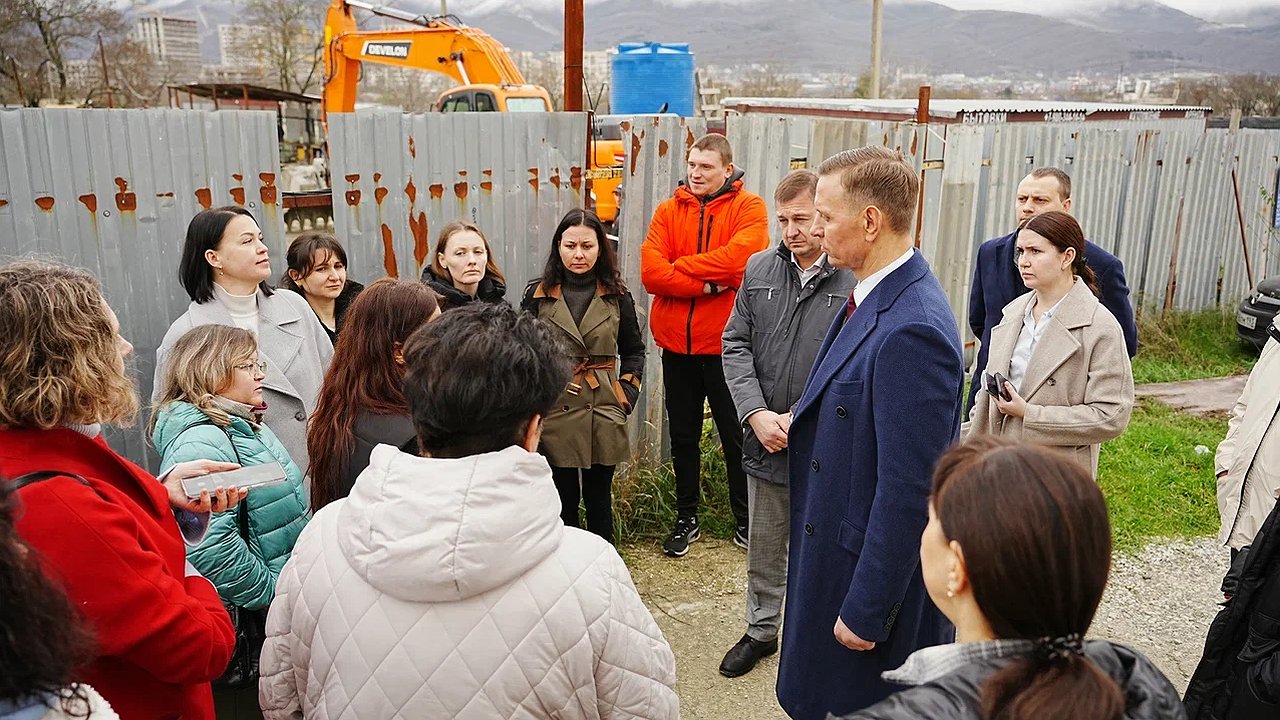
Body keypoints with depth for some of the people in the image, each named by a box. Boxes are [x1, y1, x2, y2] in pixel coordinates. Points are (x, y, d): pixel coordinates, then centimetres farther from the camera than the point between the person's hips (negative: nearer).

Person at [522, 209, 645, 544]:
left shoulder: (617, 296, 4)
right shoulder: (537, 296, 2)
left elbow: (634, 351, 12)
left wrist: (626, 393, 0)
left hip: (603, 412, 1)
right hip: (553, 412, 0)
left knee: (598, 498, 11)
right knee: (563, 501, 7)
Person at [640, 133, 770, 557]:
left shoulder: (749, 208, -4)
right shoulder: (669, 211, 4)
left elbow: (736, 259, -23)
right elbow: (651, 273, -10)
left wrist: (678, 267, -14)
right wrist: (707, 285, -20)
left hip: (725, 344, -3)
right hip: (677, 345, 4)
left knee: (736, 437, 10)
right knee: (682, 437, 15)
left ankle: (745, 521, 27)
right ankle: (686, 519, 31)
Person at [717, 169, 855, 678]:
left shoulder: (857, 279, -14)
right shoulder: (760, 268, 3)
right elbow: (736, 345, 4)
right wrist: (757, 415, -8)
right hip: (765, 441, 5)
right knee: (764, 550, 20)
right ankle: (761, 631, 40)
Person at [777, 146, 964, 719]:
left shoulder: (912, 330, -28)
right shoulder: (871, 297, 3)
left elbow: (907, 490, -26)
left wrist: (867, 608, -20)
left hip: (876, 566, -9)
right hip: (838, 547, 9)